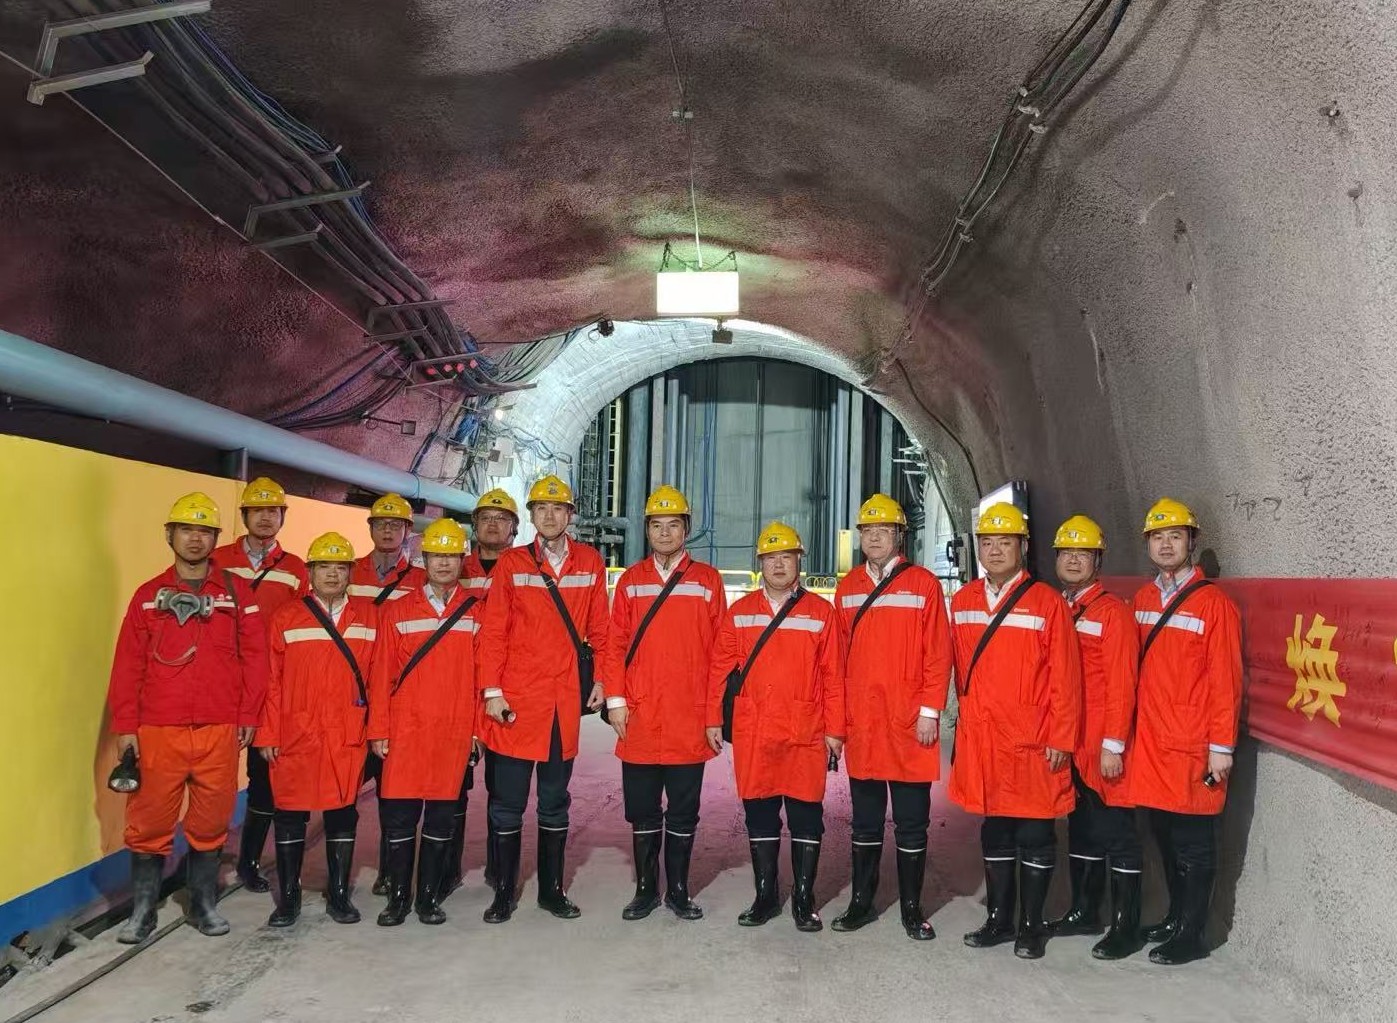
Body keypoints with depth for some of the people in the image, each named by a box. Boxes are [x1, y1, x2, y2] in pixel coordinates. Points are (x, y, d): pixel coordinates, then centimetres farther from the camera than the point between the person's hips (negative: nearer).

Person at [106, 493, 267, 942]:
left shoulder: (236, 592, 4)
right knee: (150, 823, 4)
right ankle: (143, 910, 19)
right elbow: (128, 664, 4)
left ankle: (204, 903, 24)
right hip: (158, 732, 0)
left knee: (211, 822, 9)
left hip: (220, 731, 0)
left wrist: (248, 716, 0)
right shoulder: (148, 595, 7)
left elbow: (254, 656, 3)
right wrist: (125, 725, -1)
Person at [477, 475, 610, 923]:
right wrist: (491, 691, -8)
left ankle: (552, 889, 25)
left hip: (566, 701, 2)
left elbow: (599, 629, 8)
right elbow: (493, 632, -2)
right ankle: (504, 893, 18)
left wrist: (600, 679, 1)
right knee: (508, 803, 6)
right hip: (516, 701, -2)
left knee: (555, 802, 14)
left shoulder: (590, 563, 5)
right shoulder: (510, 564, 0)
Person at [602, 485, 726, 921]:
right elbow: (616, 644, 6)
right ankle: (646, 889, 23)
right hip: (639, 720, 1)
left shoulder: (707, 580, 4)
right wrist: (615, 699, -3)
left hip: (690, 721, -1)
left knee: (684, 811, 8)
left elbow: (721, 649, 2)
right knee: (642, 810, 10)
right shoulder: (630, 580, 8)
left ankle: (678, 890, 22)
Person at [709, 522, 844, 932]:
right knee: (759, 814, 10)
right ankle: (765, 897, 22)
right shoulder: (739, 613, 8)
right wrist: (714, 720, 5)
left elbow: (833, 676, 1)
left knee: (806, 816, 4)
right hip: (752, 733, 2)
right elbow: (721, 669, 9)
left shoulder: (821, 612, 2)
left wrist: (834, 729, -2)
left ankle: (804, 900, 17)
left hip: (806, 733, -2)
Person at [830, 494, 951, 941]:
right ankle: (862, 901, 25)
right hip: (861, 726, 3)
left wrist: (930, 711, -11)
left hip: (909, 727, -3)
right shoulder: (847, 588, 9)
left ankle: (912, 908, 18)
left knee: (911, 823, 6)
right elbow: (839, 656, 11)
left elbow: (938, 653, -6)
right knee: (866, 821, 14)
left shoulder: (923, 584, -3)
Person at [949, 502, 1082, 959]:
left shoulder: (1047, 603, -7)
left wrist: (1061, 739, -10)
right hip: (980, 740, 4)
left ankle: (1032, 926, 19)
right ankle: (999, 919, 27)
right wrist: (967, 720, 13)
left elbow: (1065, 678, -8)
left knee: (1034, 836, 6)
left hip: (1032, 743, -4)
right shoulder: (962, 602, 7)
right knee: (994, 832, 14)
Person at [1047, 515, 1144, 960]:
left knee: (1116, 834, 1)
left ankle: (1127, 927, 10)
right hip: (1068, 745, 7)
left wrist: (1113, 745, -17)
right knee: (1080, 829, 17)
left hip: (1103, 747, -7)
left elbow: (1121, 685, -14)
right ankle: (1084, 911, 30)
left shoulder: (1113, 611, -10)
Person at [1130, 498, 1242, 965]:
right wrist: (1131, 727, 10)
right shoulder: (1142, 599, 10)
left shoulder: (1213, 603, -9)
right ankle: (1176, 916, 31)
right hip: (1150, 742, 6)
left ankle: (1190, 935, 15)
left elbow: (1226, 681, -11)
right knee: (1165, 837, 16)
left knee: (1193, 844, 4)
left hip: (1192, 746, -6)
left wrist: (1222, 746, -13)